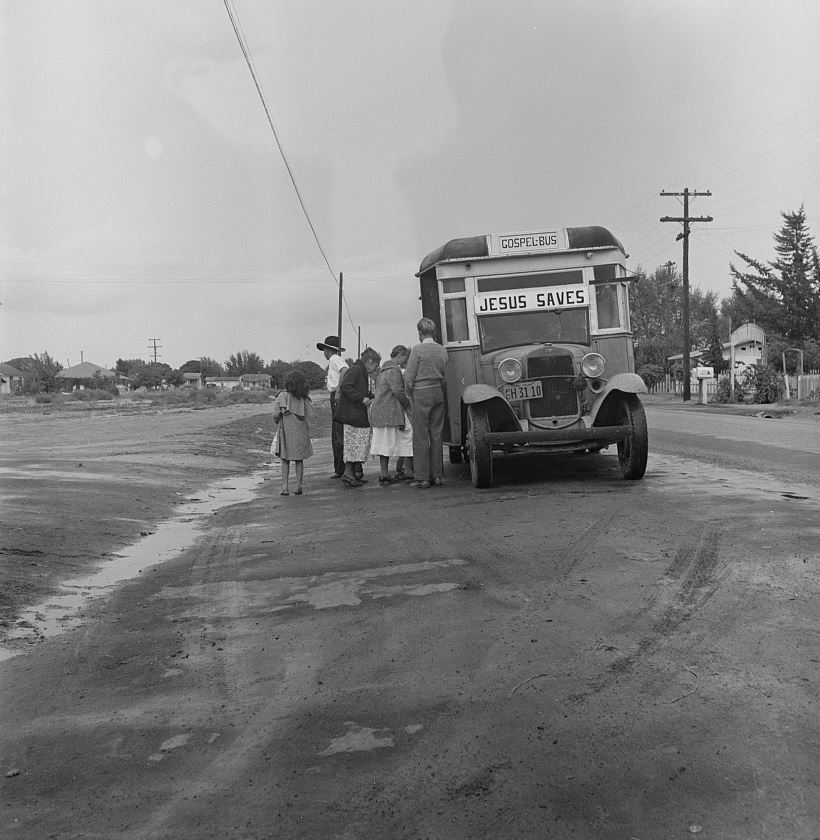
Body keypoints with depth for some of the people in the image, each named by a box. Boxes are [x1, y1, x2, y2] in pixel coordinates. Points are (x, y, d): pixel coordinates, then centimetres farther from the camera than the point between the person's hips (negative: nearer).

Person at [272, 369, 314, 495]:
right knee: (299, 460, 11)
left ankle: (285, 487, 3)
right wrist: (308, 434, 7)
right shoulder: (304, 398, -5)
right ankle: (298, 486, 11)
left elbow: (276, 415, -10)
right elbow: (308, 417, -2)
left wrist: (278, 420, 13)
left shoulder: (282, 396, -8)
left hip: (286, 431, 0)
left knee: (285, 460, 9)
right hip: (300, 432, 0)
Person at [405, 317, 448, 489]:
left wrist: (410, 396, 6)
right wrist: (440, 389, 14)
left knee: (421, 437, -1)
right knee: (437, 436, 9)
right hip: (439, 393, 5)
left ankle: (422, 478, -1)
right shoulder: (442, 350, 7)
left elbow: (409, 378, -8)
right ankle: (436, 476, 11)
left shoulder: (418, 350, -9)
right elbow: (445, 376, 6)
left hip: (422, 393, -5)